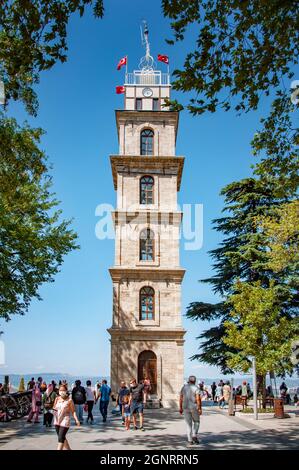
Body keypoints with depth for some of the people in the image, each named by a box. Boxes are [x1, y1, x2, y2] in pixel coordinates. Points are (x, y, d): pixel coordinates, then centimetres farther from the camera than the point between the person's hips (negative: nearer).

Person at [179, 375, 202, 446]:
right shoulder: (196, 388, -7)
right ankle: (194, 436, 2)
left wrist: (180, 408, 11)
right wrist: (200, 409, -14)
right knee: (196, 422, 18)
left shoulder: (184, 387, 5)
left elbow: (181, 398, 4)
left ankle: (190, 440, 7)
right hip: (194, 408, -3)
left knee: (188, 424, 10)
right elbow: (198, 399, -17)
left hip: (186, 408, 3)